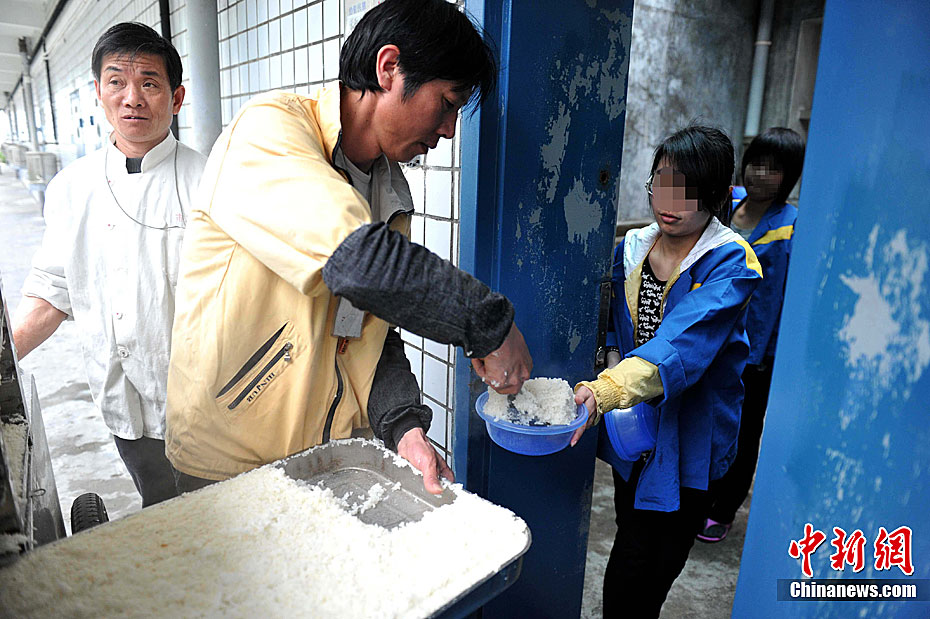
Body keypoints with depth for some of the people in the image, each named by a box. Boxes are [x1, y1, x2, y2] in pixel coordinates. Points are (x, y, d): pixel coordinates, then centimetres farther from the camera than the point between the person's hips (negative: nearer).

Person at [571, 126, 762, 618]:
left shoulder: (730, 263, -15)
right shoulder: (629, 249, 2)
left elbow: (685, 343, -31)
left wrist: (607, 391, -46)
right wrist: (599, 386, -5)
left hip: (687, 441, -5)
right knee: (632, 538, 20)